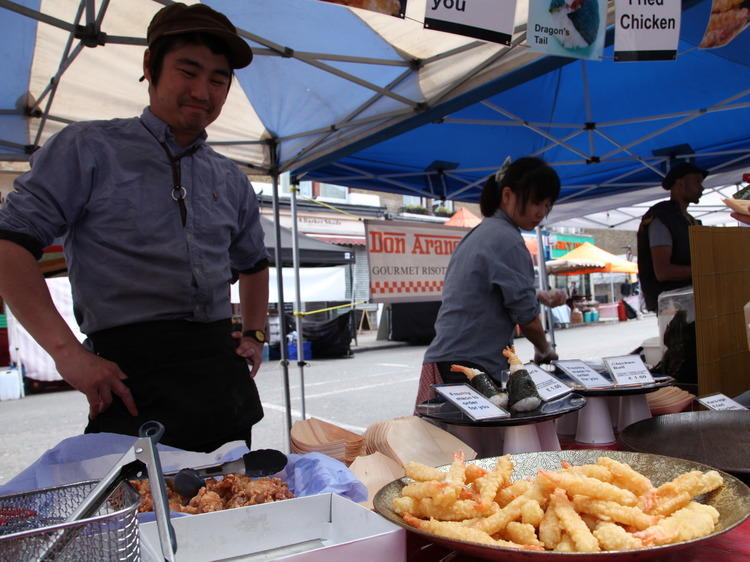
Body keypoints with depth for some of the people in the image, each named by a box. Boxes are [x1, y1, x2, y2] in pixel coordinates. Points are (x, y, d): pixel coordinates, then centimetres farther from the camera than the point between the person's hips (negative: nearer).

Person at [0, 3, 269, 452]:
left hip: (221, 371, 5)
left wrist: (256, 335, 16)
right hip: (133, 371, -4)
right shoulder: (88, 149, 2)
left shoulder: (232, 181, 15)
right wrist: (66, 351, -15)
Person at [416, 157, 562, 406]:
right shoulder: (507, 239, -10)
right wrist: (544, 349, 11)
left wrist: (541, 298, 17)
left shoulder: (479, 233, 17)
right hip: (469, 368, -9)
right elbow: (526, 316, -7)